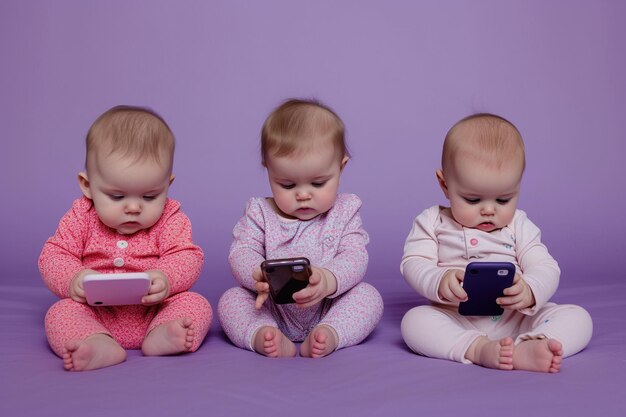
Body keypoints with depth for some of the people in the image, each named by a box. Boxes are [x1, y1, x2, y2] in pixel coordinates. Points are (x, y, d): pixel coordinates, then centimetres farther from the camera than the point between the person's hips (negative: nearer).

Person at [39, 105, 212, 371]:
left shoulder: (170, 219, -2)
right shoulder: (81, 219, 0)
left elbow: (187, 258, -9)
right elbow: (53, 256, -1)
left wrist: (166, 279, -33)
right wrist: (73, 278, -25)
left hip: (155, 309, 0)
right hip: (96, 314, 0)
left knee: (197, 305, -20)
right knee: (60, 313, -24)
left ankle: (161, 335, -44)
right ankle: (101, 347, -49)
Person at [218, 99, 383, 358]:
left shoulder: (345, 212, -1)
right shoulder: (259, 213, 1)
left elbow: (355, 258, -13)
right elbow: (241, 254, -8)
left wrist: (328, 280, -37)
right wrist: (259, 276, -34)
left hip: (328, 310, 0)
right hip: (271, 310, 1)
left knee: (369, 296, -23)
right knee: (231, 300, -19)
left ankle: (330, 335, -41)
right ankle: (261, 335, -40)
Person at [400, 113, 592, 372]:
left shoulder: (519, 226, 10)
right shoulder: (433, 222, 5)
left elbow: (546, 268, 1)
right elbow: (413, 264, -4)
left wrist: (529, 292, -24)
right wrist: (440, 282, -28)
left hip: (516, 320, 2)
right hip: (455, 320, -2)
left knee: (578, 318, -18)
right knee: (414, 320, -30)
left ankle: (526, 348, -44)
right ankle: (478, 349, -45)